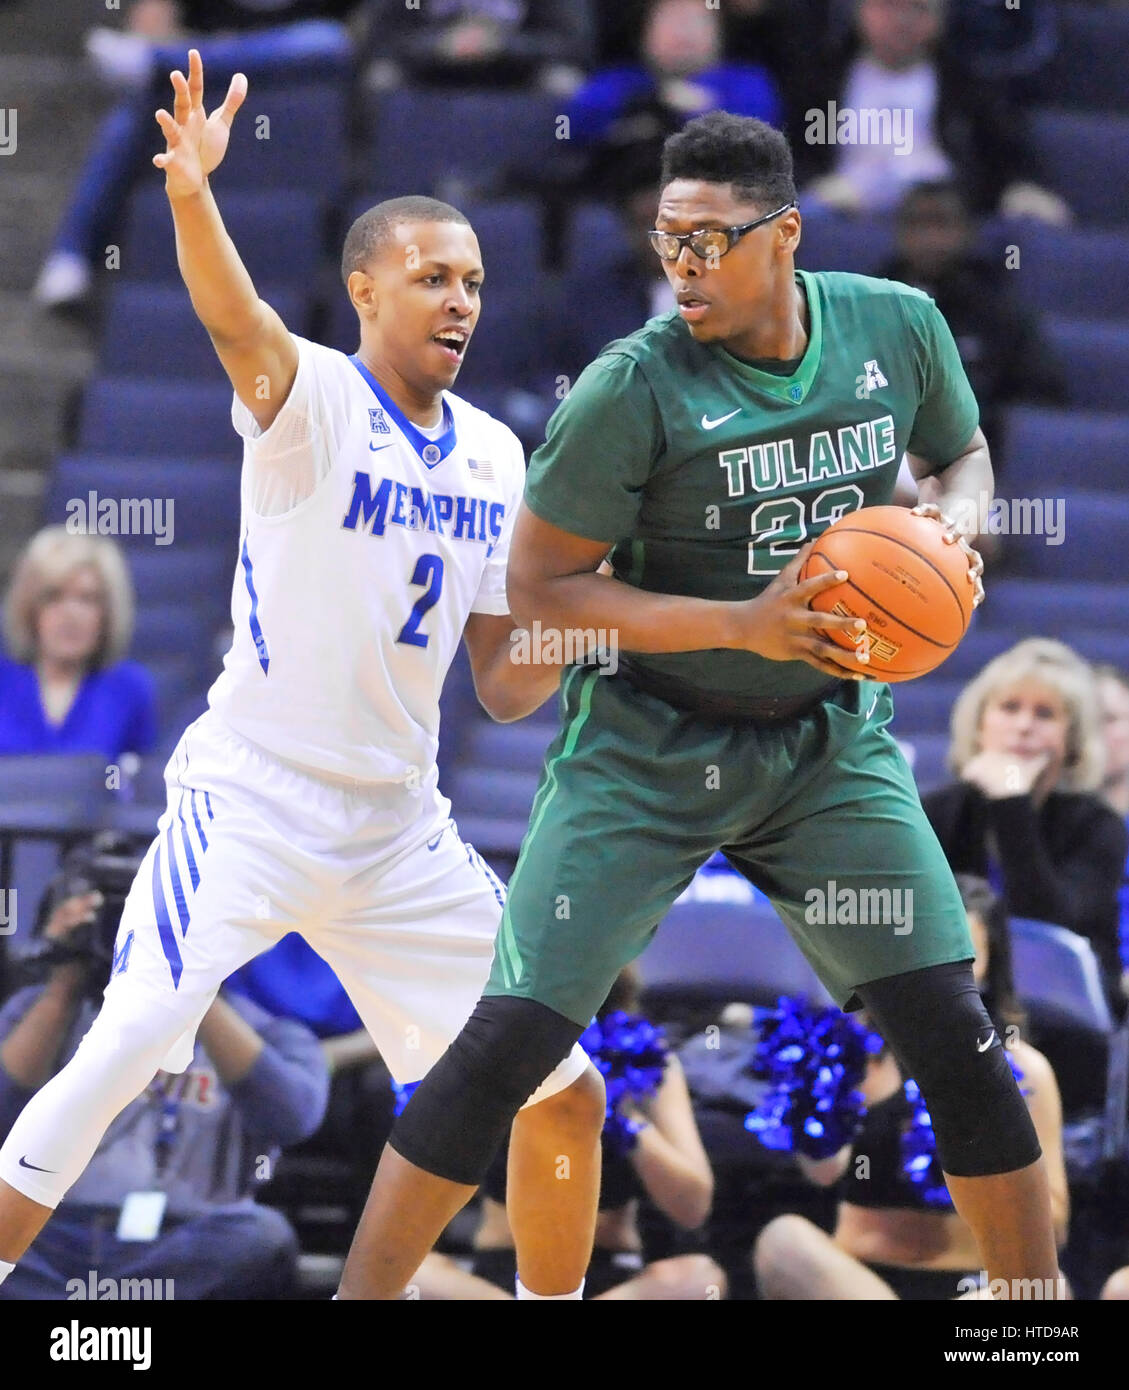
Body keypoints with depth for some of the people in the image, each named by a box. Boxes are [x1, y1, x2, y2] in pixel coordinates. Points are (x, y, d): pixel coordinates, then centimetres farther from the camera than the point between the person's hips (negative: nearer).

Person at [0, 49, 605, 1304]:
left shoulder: (494, 456, 9)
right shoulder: (312, 399, -8)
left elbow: (505, 686, 13)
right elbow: (237, 323, -33)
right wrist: (190, 193, -53)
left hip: (400, 830, 6)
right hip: (250, 798, -6)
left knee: (563, 1095, 7)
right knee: (127, 1050, -23)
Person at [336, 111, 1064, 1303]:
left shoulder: (900, 328, -5)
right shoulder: (633, 388, -18)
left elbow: (964, 455, 16)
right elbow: (538, 587, -14)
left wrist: (944, 521, -9)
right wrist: (745, 626, -23)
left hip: (833, 744, 4)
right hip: (648, 746, -3)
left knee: (953, 1033, -2)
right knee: (515, 1035, -10)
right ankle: (364, 1292, 2)